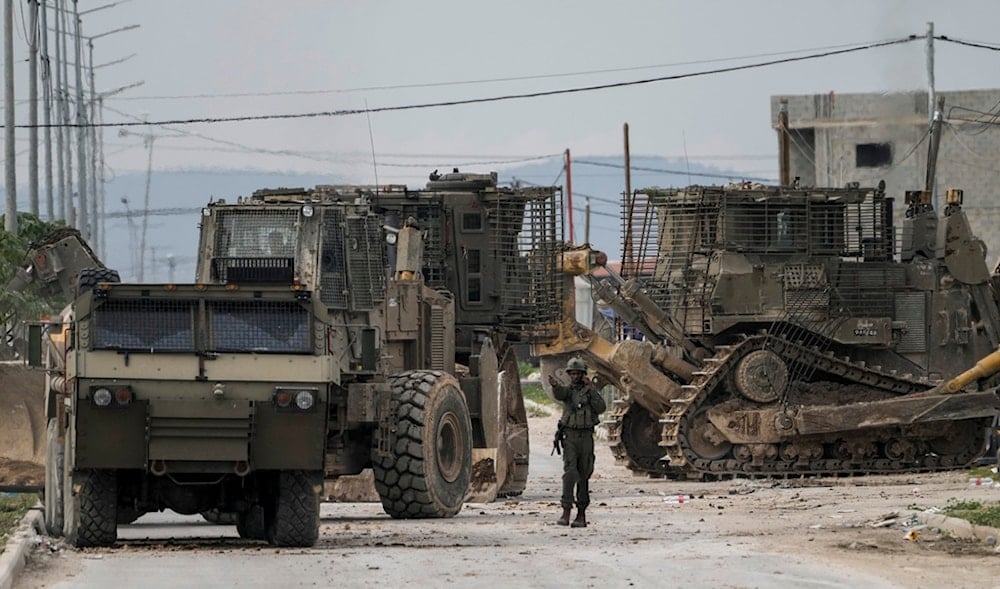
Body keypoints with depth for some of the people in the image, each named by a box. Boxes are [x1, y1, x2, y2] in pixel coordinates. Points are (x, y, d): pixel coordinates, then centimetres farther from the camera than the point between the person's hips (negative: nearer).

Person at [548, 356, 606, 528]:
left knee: (583, 476, 6)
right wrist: (555, 384, -44)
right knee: (570, 472, -15)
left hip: (586, 437, 1)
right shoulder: (567, 390, 5)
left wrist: (591, 389, -16)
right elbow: (559, 394, -20)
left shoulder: (591, 391, 8)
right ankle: (566, 512, -19)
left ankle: (581, 514, 13)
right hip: (569, 436, -1)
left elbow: (601, 408, -8)